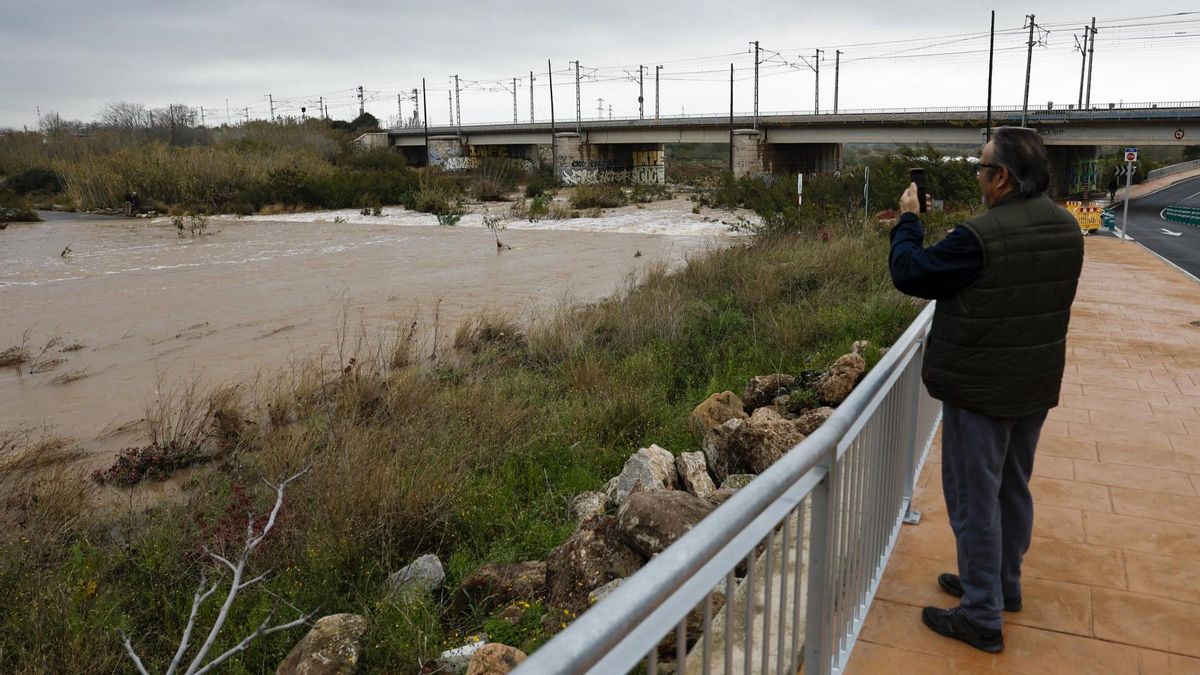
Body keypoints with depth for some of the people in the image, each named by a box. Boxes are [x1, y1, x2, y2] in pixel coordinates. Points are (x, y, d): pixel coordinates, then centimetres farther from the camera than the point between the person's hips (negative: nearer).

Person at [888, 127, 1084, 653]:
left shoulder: (981, 236, -26)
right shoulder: (1067, 228, 0)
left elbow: (908, 273, -15)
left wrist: (908, 220, 0)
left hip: (980, 389, -8)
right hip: (1037, 386, 8)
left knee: (975, 497, 3)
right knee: (1013, 489, 21)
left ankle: (982, 617, 14)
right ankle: (1003, 585, 39)